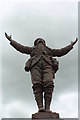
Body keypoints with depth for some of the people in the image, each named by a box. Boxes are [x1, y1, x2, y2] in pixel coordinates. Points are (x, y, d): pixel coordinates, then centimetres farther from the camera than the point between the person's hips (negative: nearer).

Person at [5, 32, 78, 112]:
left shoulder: (49, 50, 41)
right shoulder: (33, 49, 39)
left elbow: (61, 52, 37)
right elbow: (21, 48, 32)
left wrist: (71, 45, 39)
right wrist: (11, 40, 30)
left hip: (48, 65, 1)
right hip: (35, 65, 0)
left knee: (49, 84, -25)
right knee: (37, 85, -24)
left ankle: (47, 108, -31)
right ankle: (40, 107, -35)